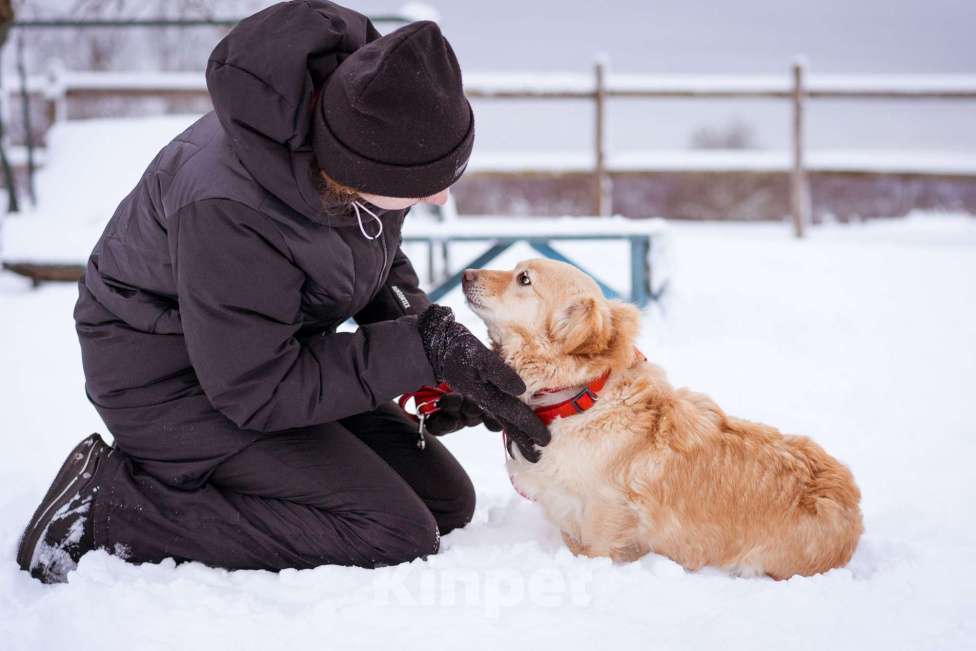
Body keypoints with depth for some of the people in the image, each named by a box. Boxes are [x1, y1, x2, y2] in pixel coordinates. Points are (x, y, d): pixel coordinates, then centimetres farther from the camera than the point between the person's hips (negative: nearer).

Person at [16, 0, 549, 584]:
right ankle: (108, 508, -11)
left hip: (274, 345, 8)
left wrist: (442, 348, -12)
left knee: (447, 501, 7)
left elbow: (379, 261, 5)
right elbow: (257, 392, -26)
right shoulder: (226, 210, -38)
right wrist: (423, 349, -28)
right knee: (395, 535, -18)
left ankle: (179, 477, 9)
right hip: (171, 377, -8)